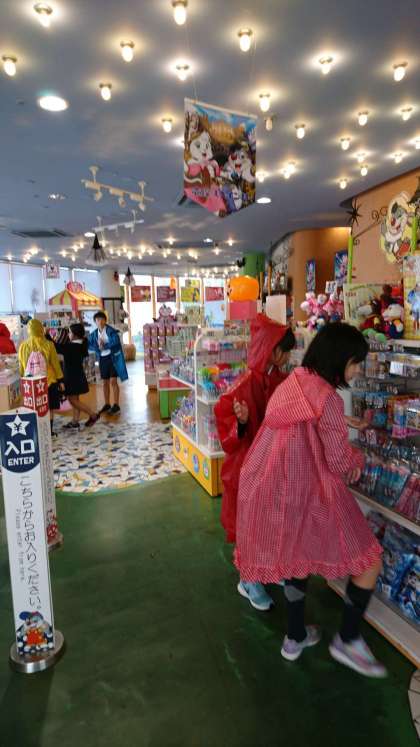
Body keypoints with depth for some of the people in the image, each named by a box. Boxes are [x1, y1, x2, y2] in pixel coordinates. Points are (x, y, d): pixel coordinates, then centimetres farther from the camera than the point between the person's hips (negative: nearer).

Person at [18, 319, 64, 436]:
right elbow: (55, 364, -7)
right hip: (49, 381, -2)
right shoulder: (48, 344, -13)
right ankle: (49, 431, 14)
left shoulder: (23, 346, -6)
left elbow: (21, 366, 4)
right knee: (49, 408, 10)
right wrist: (60, 380, 1)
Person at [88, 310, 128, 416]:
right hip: (102, 359, 6)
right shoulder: (94, 333, 5)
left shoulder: (111, 330, -11)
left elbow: (115, 341, -25)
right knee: (105, 382, 12)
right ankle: (107, 405, 23)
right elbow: (89, 344, 1)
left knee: (113, 381, -6)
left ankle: (116, 406, 0)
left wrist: (104, 346, -23)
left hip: (112, 357, -5)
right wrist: (98, 348, -15)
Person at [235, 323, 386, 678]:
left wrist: (345, 458, 8)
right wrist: (358, 458, 8)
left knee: (299, 555, 28)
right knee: (369, 559, 10)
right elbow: (340, 463, -14)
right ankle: (348, 639, 26)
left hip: (272, 490, 9)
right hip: (307, 495, -9)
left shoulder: (292, 384, 6)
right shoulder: (327, 398, -21)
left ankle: (295, 637, 44)